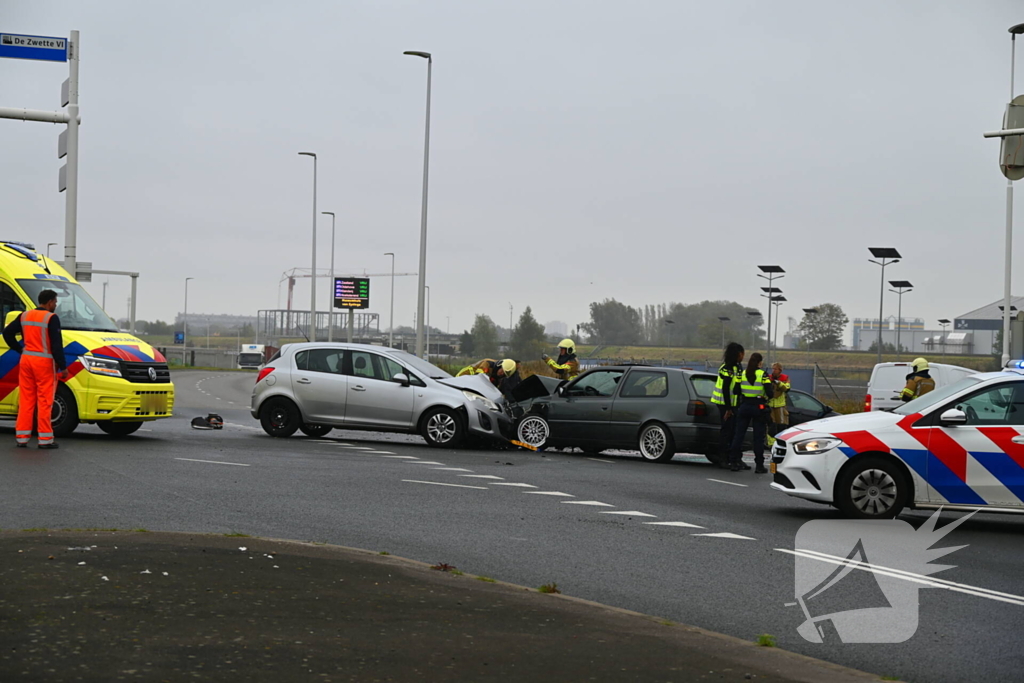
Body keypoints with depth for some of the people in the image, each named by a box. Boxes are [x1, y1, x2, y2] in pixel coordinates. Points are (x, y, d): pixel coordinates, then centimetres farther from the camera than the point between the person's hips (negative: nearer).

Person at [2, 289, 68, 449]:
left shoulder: (25, 316, 9)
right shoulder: (51, 318, -10)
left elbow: (7, 332, 12)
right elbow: (57, 345, -14)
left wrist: (19, 349, 15)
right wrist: (63, 367, -9)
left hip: (26, 360, 6)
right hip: (44, 363, -6)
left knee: (26, 400, 10)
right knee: (44, 401, -2)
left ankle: (21, 437, 9)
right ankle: (45, 439, -2)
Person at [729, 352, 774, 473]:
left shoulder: (742, 374, 3)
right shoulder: (763, 375, -8)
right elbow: (769, 393, -14)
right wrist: (766, 397, 6)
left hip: (744, 406, 3)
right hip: (759, 407, -3)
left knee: (739, 435, 8)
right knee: (758, 437, 2)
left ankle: (734, 463, 7)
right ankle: (759, 465, 3)